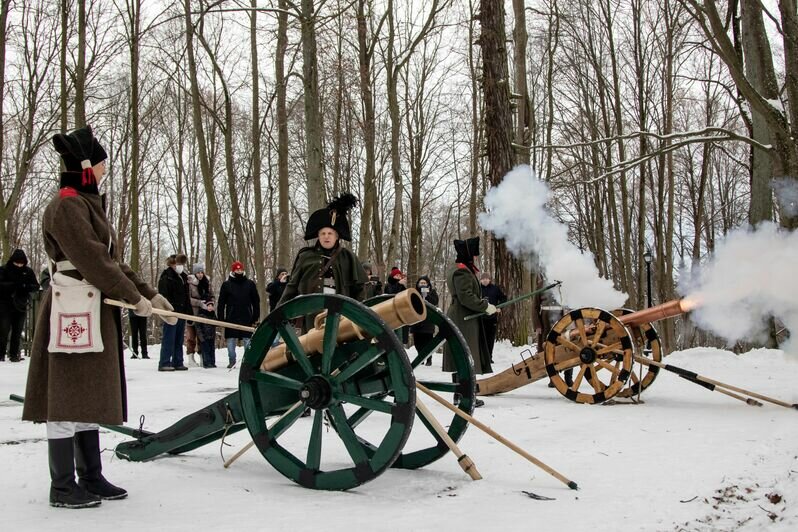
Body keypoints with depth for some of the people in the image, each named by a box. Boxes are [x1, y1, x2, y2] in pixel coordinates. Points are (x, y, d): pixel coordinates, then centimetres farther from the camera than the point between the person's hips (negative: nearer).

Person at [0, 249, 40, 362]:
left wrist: (26, 286, -19)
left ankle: (14, 354, 13)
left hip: (21, 306, 3)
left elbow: (36, 286, 2)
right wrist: (13, 285, -27)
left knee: (17, 331, 6)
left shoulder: (28, 271, 3)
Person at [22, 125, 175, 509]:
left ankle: (91, 477, 21)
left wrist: (149, 293, 11)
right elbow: (92, 260, -18)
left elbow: (111, 261, 19)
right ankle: (62, 487, 4)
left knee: (89, 395, 13)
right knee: (68, 396, -4)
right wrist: (135, 297, -14)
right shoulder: (67, 206, -11)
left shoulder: (89, 205, 20)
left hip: (96, 312, 10)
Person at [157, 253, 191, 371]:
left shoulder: (183, 277, 18)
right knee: (168, 339, -7)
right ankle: (164, 363, -5)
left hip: (182, 312, 8)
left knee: (179, 339, 10)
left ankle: (177, 362, 15)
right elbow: (164, 295, -13)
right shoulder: (166, 276, -6)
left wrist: (189, 312, 16)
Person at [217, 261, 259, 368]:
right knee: (231, 341, 5)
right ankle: (232, 360, 18)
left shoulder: (250, 284, 6)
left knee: (248, 341, 1)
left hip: (247, 319, 0)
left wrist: (256, 318, 3)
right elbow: (221, 303, 5)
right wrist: (221, 319, -1)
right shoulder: (226, 285, 5)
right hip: (231, 318, 0)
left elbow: (256, 302, 8)